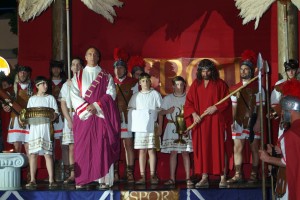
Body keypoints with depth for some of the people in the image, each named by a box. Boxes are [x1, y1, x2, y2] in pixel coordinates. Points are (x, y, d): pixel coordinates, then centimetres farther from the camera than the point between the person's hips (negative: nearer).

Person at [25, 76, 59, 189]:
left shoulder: (50, 98, 10)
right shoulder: (32, 99, 15)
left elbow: (56, 112, 4)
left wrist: (52, 117, -16)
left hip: (46, 127, -2)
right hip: (34, 127, 2)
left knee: (47, 153, -8)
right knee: (33, 153, -2)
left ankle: (51, 180, -9)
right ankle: (32, 180, 1)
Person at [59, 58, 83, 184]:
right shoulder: (66, 85, 15)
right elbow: (63, 104, 9)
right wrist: (69, 120, -4)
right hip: (70, 117, 3)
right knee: (72, 146, 0)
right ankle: (72, 175, 1)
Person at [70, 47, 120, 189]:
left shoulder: (106, 76, 11)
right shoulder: (78, 76, 12)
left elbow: (111, 94, 0)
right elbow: (74, 95, 2)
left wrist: (97, 106, -12)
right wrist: (87, 107, -13)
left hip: (102, 115, -1)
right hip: (83, 115, 1)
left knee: (102, 146, -6)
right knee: (82, 147, -4)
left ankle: (103, 179, -7)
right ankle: (81, 179, -3)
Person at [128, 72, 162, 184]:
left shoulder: (155, 94, 6)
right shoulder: (136, 96, 11)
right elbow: (131, 110, 10)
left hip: (152, 127, -2)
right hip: (140, 127, 2)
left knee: (151, 150, -3)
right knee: (142, 150, 1)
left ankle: (153, 175, 1)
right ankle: (142, 176, 2)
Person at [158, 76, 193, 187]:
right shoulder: (167, 98, 7)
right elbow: (161, 113, 10)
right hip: (172, 127, 1)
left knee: (185, 152, -3)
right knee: (173, 152, 0)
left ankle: (188, 178, -2)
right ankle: (172, 178, 3)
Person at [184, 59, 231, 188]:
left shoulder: (219, 83, 2)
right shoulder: (196, 84, 8)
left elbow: (227, 101, 1)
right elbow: (188, 102, 6)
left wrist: (215, 107, -14)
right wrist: (194, 114, -10)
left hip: (215, 120, -2)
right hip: (200, 121, 2)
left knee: (218, 147, -3)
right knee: (201, 148, 1)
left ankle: (223, 178, 0)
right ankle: (204, 178, 3)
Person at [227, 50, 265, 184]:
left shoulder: (257, 87, -3)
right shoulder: (235, 88, 9)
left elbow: (260, 106, -5)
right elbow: (234, 106, 11)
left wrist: (258, 122, -13)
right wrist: (233, 121, 2)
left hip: (253, 121, -4)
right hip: (239, 122, 4)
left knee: (254, 148, 3)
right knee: (237, 148, 1)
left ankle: (254, 174, 9)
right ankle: (238, 175, 5)